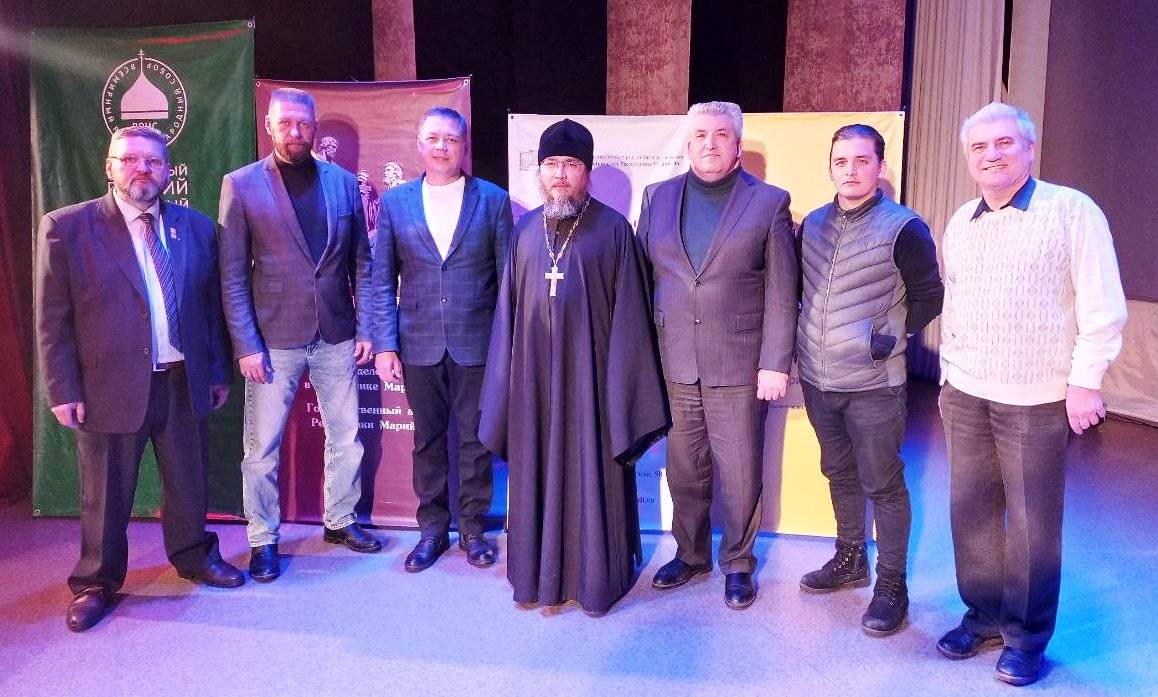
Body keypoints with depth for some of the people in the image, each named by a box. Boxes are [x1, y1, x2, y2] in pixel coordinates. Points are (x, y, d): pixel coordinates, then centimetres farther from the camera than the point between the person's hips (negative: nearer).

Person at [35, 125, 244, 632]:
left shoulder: (197, 228, 4)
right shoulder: (66, 227, -5)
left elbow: (211, 305, 8)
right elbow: (52, 319, -5)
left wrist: (218, 372, 9)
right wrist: (63, 391, -7)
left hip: (183, 382, 3)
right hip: (109, 387, -3)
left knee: (189, 481, 18)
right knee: (105, 495, 11)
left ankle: (193, 556, 40)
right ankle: (97, 582, 31)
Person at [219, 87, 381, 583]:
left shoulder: (343, 182, 5)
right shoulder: (241, 185, -3)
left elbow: (361, 263, 7)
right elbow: (232, 275, -5)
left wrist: (364, 328, 2)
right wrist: (246, 345, -10)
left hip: (336, 337, 3)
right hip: (273, 340, -3)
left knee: (346, 439, 13)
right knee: (262, 448, 6)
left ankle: (340, 520, 33)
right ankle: (262, 539, 24)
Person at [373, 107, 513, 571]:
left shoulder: (493, 200, 1)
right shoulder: (395, 202, 5)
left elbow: (508, 277, 1)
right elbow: (383, 281, 4)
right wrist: (385, 344, -3)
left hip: (476, 344, -1)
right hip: (419, 346, 2)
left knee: (475, 440, 9)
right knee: (427, 441, 12)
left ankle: (473, 528, 25)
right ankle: (432, 529, 28)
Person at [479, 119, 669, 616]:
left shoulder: (612, 230, -3)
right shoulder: (525, 229, 9)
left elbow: (628, 312, -5)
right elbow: (508, 309, 10)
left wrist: (623, 385, -9)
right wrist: (504, 383, 7)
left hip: (588, 372, -4)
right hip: (535, 374, 4)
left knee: (591, 472, 5)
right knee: (539, 471, 11)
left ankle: (595, 575, 21)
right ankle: (542, 573, 26)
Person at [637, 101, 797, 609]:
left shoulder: (768, 202, -1)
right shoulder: (658, 197, 8)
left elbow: (781, 293, -4)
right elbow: (642, 277, 9)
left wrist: (775, 364, -9)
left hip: (739, 367, -3)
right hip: (674, 364, 3)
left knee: (740, 476, 7)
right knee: (684, 471, 14)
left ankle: (737, 563, 28)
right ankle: (690, 554, 34)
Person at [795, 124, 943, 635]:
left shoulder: (903, 228, -9)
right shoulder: (813, 223, 6)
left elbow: (929, 296, -3)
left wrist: (892, 337, -7)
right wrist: (804, 335, 9)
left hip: (872, 383, -5)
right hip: (817, 378, 5)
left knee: (882, 484, 3)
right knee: (840, 473, 19)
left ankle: (891, 586, 17)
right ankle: (849, 559, 36)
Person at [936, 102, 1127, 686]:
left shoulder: (1072, 211, -6)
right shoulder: (959, 224, 11)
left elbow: (1102, 308, -8)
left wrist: (1085, 382, -11)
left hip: (1036, 400, -5)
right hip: (965, 395, 5)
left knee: (1031, 522, 4)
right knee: (971, 510, 11)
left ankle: (1026, 637, 20)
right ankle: (983, 615, 28)